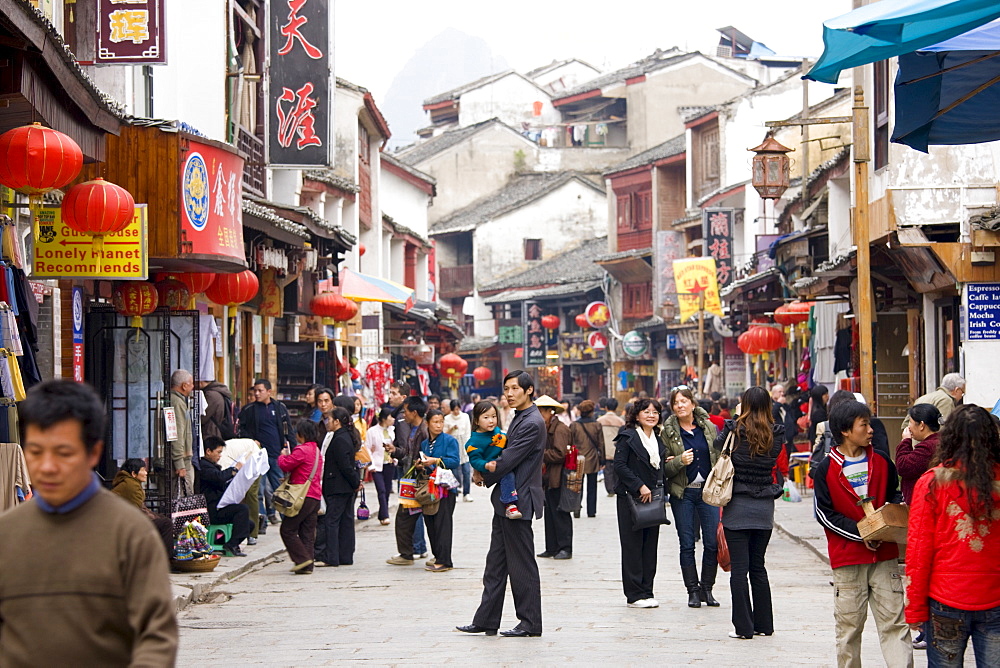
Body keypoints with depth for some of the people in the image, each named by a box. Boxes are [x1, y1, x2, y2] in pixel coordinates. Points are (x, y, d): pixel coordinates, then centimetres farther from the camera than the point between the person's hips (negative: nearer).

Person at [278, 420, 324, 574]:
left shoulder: (302, 450, -13)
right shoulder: (317, 451, 17)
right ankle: (307, 566, 9)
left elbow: (285, 465, -11)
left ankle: (302, 559, -9)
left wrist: (282, 455, 8)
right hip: (316, 496, 9)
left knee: (288, 529, -3)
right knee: (307, 532, 10)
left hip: (304, 497, -9)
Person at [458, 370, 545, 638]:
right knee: (496, 563, 12)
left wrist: (484, 477, -4)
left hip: (519, 502, -10)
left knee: (522, 564, -2)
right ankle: (486, 621, 16)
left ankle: (530, 623, 6)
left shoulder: (532, 423, -17)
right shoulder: (520, 418, 15)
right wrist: (484, 472, 3)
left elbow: (509, 460, -19)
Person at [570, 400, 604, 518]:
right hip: (593, 461, 0)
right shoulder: (597, 425, -4)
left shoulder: (574, 426, -5)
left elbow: (570, 443, 0)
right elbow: (601, 444, 1)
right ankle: (591, 511, 9)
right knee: (592, 488, 8)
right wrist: (602, 459, 10)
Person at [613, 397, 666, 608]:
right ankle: (635, 595, -1)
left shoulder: (659, 440, 16)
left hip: (652, 498, 7)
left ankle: (646, 591, 11)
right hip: (631, 498, -7)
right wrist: (639, 486, -18)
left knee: (650, 547, 6)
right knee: (633, 546, -4)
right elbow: (619, 465, -13)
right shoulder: (628, 437, -5)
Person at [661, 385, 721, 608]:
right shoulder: (667, 433, 0)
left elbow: (720, 457, 11)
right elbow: (664, 468, -1)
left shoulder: (709, 428, 5)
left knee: (712, 543, -1)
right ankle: (693, 591, 9)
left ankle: (707, 589, 11)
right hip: (683, 493, -1)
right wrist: (680, 461, -19)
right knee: (687, 544, 1)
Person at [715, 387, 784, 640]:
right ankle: (764, 624, 19)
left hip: (737, 507, -4)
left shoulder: (735, 430, -10)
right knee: (758, 567, 15)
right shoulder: (776, 434, -3)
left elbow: (718, 444, 9)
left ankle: (743, 626, 1)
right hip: (764, 508, 4)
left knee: (739, 569, 0)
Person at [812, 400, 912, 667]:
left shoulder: (881, 462, 7)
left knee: (894, 623, -3)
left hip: (884, 555, 2)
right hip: (847, 559, -2)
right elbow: (824, 512, -5)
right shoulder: (826, 469, -3)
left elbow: (895, 495, 21)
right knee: (849, 627, 4)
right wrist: (860, 533, -14)